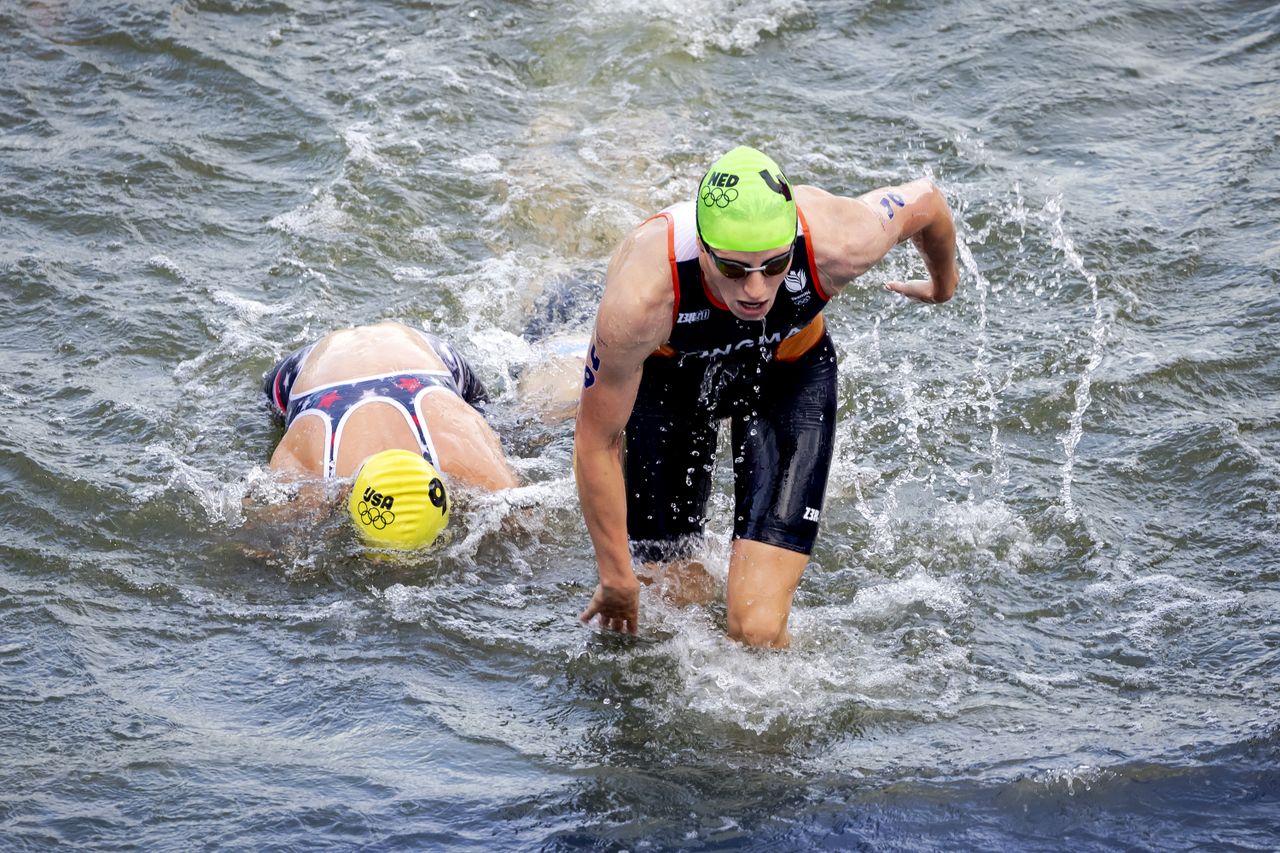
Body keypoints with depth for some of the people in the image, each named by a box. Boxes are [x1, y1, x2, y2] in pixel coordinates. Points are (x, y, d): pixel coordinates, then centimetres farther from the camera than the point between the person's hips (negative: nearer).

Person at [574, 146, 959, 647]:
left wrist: (944, 281, 10)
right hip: (669, 373, 0)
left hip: (791, 375, 0)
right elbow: (596, 441, -25)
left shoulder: (838, 244, -38)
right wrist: (616, 580, -15)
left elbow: (926, 201, -13)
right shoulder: (639, 299, -41)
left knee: (757, 629, -12)